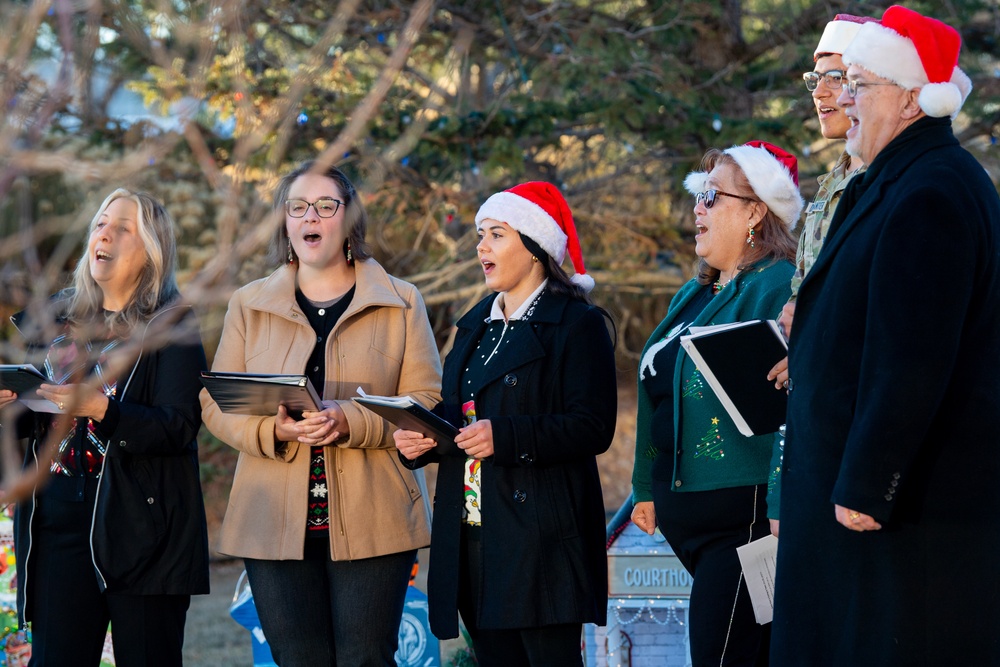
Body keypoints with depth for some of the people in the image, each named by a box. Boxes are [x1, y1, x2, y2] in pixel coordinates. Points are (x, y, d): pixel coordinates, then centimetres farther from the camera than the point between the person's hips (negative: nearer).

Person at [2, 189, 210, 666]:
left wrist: (100, 410, -25)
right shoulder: (56, 318, 15)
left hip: (141, 523, -4)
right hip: (57, 515, 4)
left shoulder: (171, 326, 0)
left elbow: (180, 428, -11)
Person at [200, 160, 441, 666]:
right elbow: (215, 404, 8)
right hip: (277, 524, 2)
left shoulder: (400, 303, 6)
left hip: (372, 524, -2)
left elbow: (427, 402, -1)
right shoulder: (249, 305, 12)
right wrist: (275, 430, -13)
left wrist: (351, 422, -18)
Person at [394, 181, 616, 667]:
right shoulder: (476, 325, 20)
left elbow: (593, 427, -13)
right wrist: (420, 439, 3)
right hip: (472, 531, 7)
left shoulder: (577, 325, -4)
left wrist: (504, 436, -23)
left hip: (540, 532, -7)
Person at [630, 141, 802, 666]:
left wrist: (784, 508, -25)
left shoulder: (777, 288, -11)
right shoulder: (693, 296, 19)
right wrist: (647, 489, 26)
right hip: (686, 515, 10)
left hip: (742, 511, -10)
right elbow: (662, 396, 26)